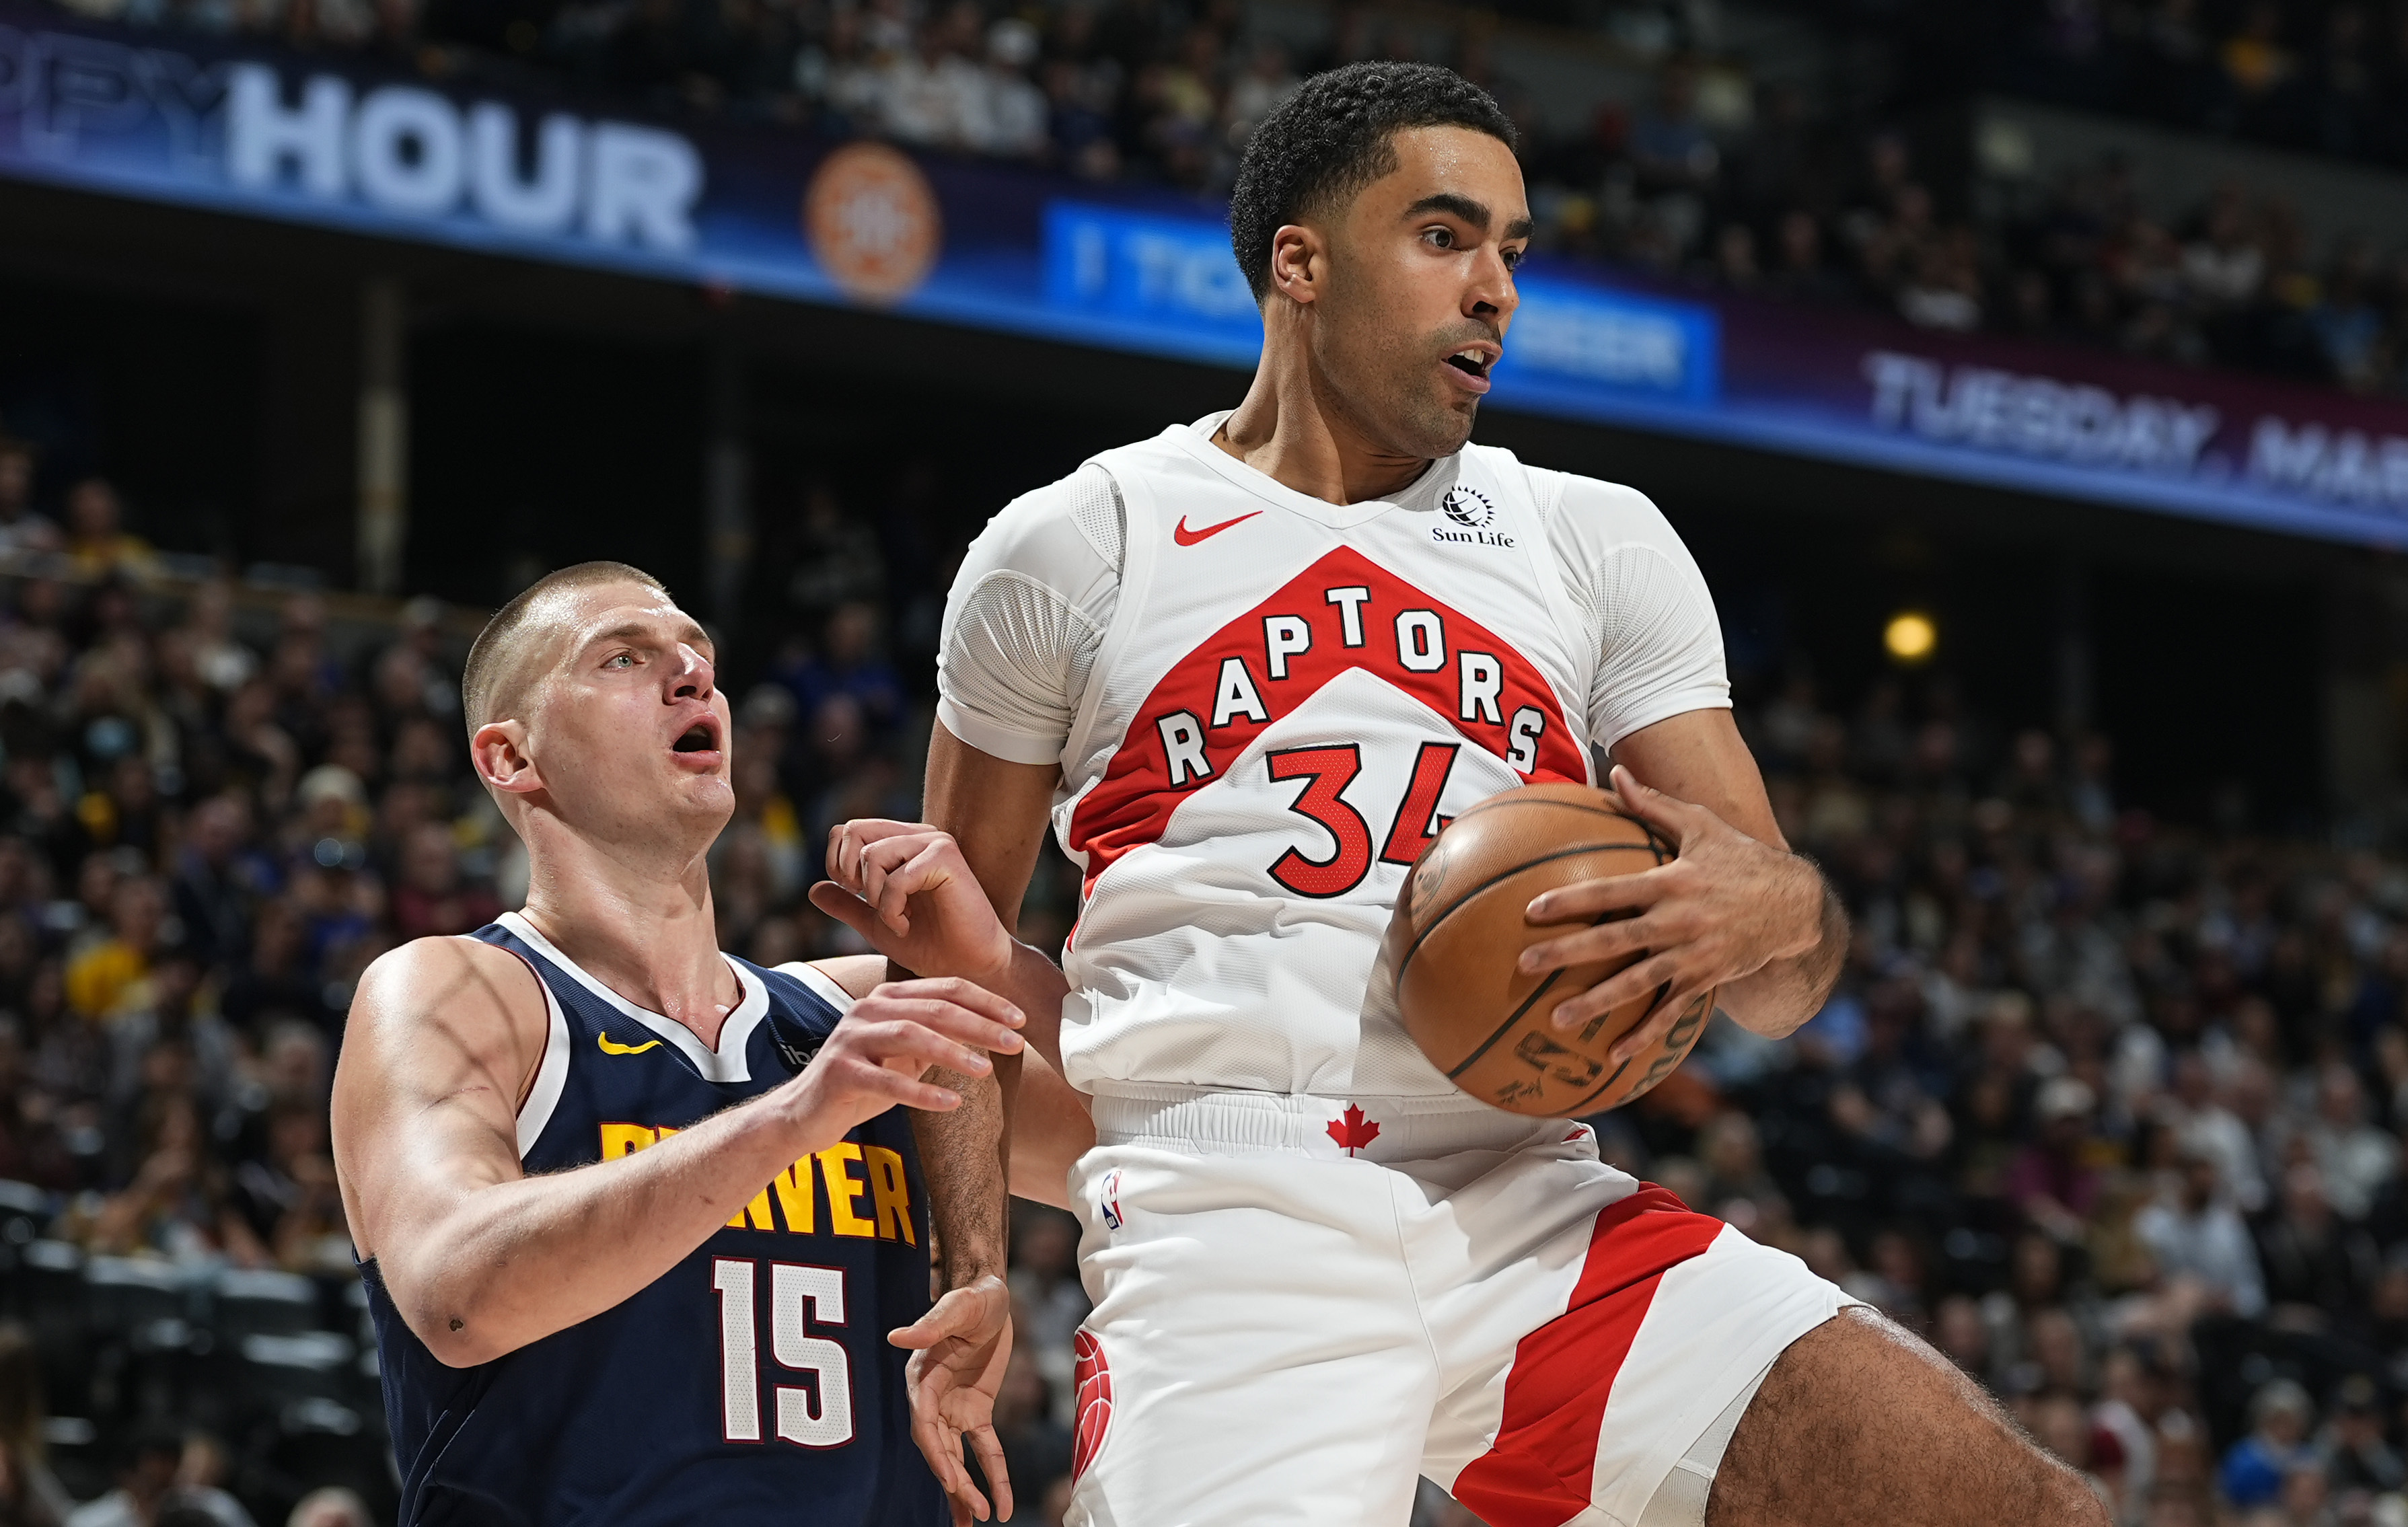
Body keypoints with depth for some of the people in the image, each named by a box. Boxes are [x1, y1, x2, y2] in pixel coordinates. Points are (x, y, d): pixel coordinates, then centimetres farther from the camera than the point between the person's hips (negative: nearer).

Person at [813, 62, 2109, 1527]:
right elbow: (960, 941, 17)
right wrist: (974, 1271, 5)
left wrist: (1782, 914, -10)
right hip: (1234, 1233, -3)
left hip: (1541, 1226, 3)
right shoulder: (1072, 552, 10)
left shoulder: (1599, 544, 17)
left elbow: (1784, 991, 15)